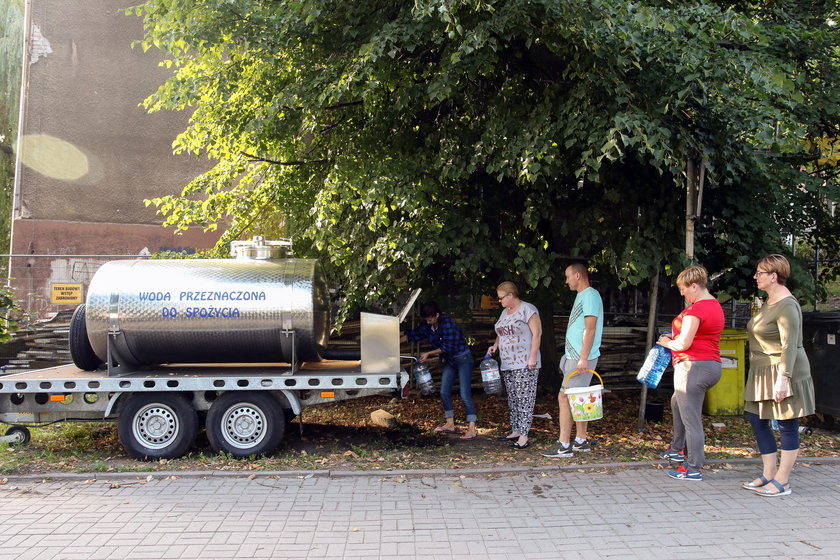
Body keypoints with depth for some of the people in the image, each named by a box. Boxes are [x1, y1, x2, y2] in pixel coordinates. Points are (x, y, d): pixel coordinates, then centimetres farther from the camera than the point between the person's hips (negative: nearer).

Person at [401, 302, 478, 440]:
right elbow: (413, 334, 12)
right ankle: (450, 424, 20)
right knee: (444, 392, 8)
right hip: (449, 361, 8)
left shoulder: (447, 324, -24)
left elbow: (446, 347, -22)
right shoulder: (427, 326, 0)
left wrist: (428, 354, -15)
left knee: (465, 394, -13)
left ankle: (472, 429, -12)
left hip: (463, 359, -8)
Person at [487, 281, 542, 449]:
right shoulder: (505, 312, 18)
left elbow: (537, 333, -12)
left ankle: (524, 435, -8)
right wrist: (495, 345, 9)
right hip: (507, 364, 9)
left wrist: (532, 357, -18)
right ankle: (515, 431, 18)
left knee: (524, 398, -8)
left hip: (525, 364, -8)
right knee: (512, 398, 11)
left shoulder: (527, 309, -7)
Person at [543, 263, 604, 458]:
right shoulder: (582, 296, 19)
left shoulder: (590, 295, -13)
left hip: (581, 358, -10)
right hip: (575, 357, 10)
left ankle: (564, 445, -7)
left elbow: (590, 329, -20)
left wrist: (583, 358, -25)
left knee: (565, 397, -10)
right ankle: (581, 441, 21)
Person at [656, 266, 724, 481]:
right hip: (713, 366, 11)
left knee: (691, 419, -3)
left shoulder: (696, 309, -18)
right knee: (677, 403, 28)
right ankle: (677, 449, 38)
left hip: (694, 367, -11)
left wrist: (666, 342, -2)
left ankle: (694, 468, 4)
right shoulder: (715, 306, 14)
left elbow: (683, 343, -21)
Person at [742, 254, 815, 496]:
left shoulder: (787, 305, -17)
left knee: (787, 427, 0)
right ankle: (769, 474, 20)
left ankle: (782, 482, 8)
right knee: (757, 420, 11)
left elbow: (790, 346, -22)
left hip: (782, 372, -10)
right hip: (763, 373, 10)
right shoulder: (769, 302, 13)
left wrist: (783, 378, -26)